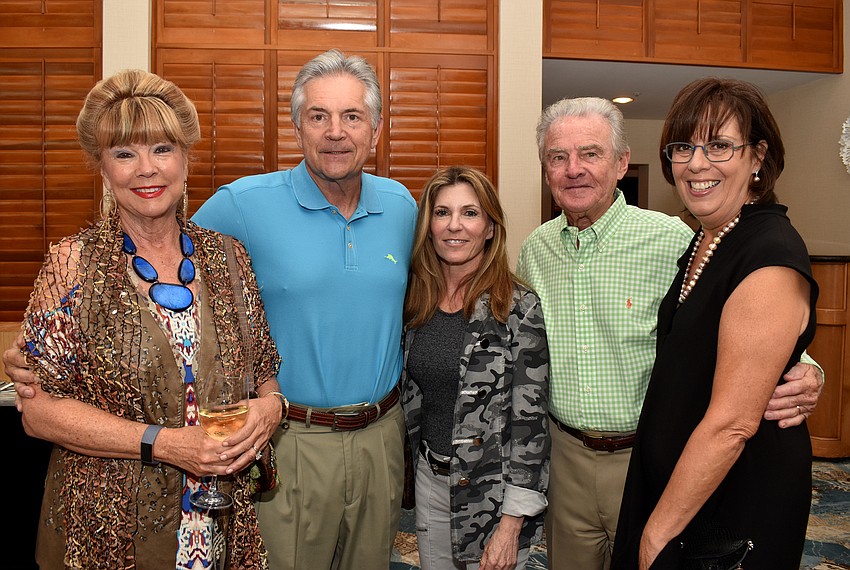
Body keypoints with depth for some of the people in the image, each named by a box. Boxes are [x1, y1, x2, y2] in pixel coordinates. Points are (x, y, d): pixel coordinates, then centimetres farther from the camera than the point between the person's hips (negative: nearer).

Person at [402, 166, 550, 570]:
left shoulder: (520, 309, -16)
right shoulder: (419, 302, 0)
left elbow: (529, 420, -16)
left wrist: (512, 522, -16)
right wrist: (420, 462, 9)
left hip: (492, 490, -5)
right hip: (429, 480, 5)